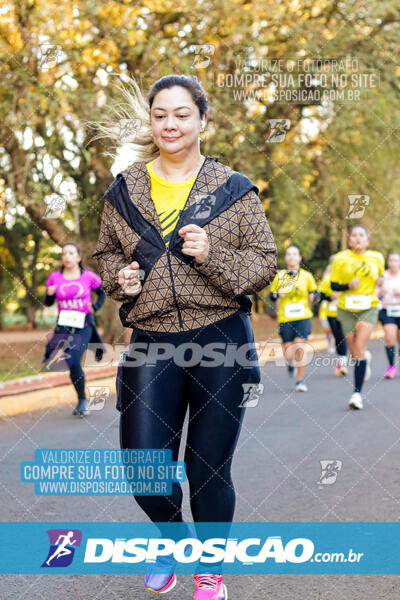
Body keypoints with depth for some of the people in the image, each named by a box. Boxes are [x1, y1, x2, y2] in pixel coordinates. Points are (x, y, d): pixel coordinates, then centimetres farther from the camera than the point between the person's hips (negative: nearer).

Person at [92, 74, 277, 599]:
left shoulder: (233, 190, 1)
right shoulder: (124, 190, 8)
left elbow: (265, 262, 0)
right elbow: (106, 252, 20)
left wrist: (212, 255, -17)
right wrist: (120, 276, -3)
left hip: (222, 342, -2)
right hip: (152, 344, 2)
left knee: (209, 468, 5)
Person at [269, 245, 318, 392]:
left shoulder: (306, 276, 5)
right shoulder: (279, 276, 4)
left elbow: (315, 292, 16)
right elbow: (271, 295, 10)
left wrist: (313, 296, -7)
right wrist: (278, 294, -12)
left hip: (303, 317, 0)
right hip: (285, 318, 1)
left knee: (300, 348, -14)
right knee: (288, 352, -1)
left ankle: (300, 381, -3)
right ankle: (290, 362, 37)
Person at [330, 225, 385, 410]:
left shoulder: (377, 258, 2)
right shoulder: (341, 259, -3)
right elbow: (333, 285, 0)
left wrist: (376, 291, 3)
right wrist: (348, 285, -18)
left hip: (368, 309, -1)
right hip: (346, 309, 1)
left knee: (359, 349, -16)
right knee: (354, 353, 7)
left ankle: (357, 392, -13)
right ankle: (366, 359, 46)